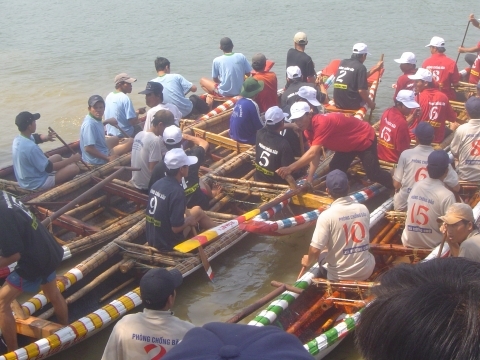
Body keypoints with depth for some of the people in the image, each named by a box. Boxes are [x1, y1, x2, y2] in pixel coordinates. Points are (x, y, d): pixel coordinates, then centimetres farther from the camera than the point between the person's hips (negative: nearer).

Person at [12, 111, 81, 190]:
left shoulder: (18, 139, -4)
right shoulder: (31, 147, -32)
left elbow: (36, 137, 17)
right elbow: (49, 168, -24)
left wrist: (46, 137, -7)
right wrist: (72, 159, -17)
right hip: (37, 184, -10)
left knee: (58, 157, 24)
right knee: (74, 168, -9)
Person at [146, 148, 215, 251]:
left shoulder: (157, 184, -1)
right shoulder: (177, 191, -26)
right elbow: (176, 228, -26)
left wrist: (184, 216, 13)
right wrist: (189, 220, -6)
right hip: (168, 244, -7)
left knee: (197, 210, 22)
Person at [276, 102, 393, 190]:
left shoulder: (322, 123, -38)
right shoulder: (308, 128, -8)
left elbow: (312, 153, -45)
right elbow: (315, 154, -10)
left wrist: (290, 168, -49)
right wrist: (309, 178, -21)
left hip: (365, 139, -9)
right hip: (348, 144, 9)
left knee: (373, 174, -5)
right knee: (334, 171, 2)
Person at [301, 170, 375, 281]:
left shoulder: (327, 216, -20)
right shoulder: (363, 209, -5)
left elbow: (315, 250, -20)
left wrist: (308, 262, 2)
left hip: (340, 276, -3)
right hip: (366, 271, 3)